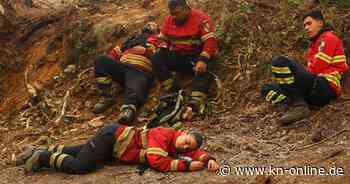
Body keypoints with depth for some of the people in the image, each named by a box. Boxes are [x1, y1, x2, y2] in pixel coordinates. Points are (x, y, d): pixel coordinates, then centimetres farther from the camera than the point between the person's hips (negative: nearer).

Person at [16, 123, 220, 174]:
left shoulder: (177, 144, -2)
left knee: (78, 152, 21)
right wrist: (187, 166, -34)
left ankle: (42, 152, 32)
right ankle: (43, 157, -4)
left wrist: (209, 160, -12)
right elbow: (157, 161, -38)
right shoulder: (163, 135, -26)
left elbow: (196, 151, 9)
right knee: (79, 166, -22)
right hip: (111, 136, -9)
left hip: (114, 143, 9)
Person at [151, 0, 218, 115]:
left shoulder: (201, 19, -12)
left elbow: (210, 41, -19)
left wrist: (203, 60, -32)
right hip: (177, 56, 5)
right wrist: (163, 51, -7)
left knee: (204, 69, -36)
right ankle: (171, 90, -27)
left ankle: (196, 103, -52)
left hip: (197, 56, -5)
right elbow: (163, 39, 16)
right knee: (156, 59, -18)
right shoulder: (169, 20, 5)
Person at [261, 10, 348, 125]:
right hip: (315, 91, 10)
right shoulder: (316, 43, 30)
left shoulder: (328, 38, 2)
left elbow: (316, 69, -9)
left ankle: (298, 106, -26)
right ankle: (298, 104, -17)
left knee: (280, 62, -22)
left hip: (325, 89, -10)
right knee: (266, 89, 8)